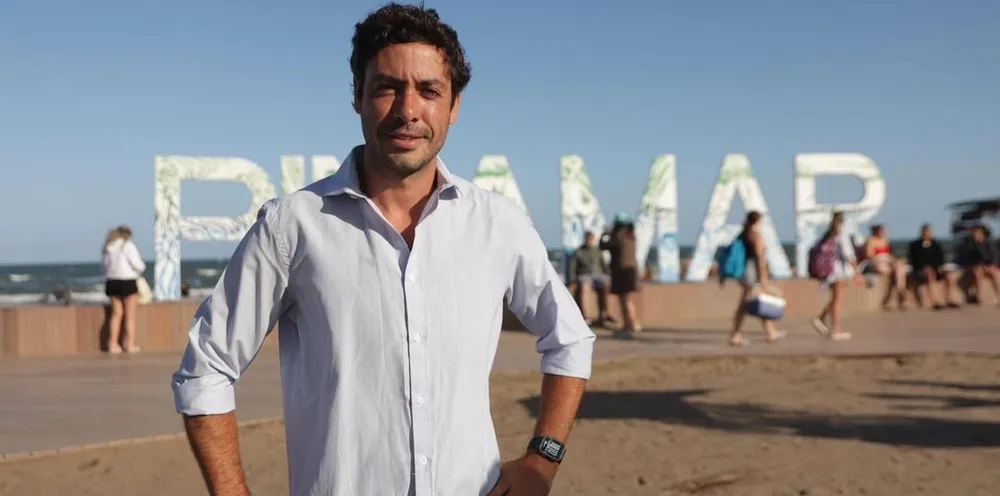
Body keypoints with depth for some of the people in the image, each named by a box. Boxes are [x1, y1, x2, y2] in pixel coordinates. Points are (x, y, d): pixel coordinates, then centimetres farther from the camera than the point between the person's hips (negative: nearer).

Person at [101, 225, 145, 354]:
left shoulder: (108, 248, 10)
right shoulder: (128, 246, -9)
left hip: (112, 282, 6)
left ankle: (113, 344, 8)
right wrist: (141, 268, 9)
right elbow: (138, 265, -12)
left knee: (117, 313, 12)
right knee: (130, 314, 2)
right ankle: (131, 344, 3)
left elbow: (104, 265, 12)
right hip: (127, 282, -6)